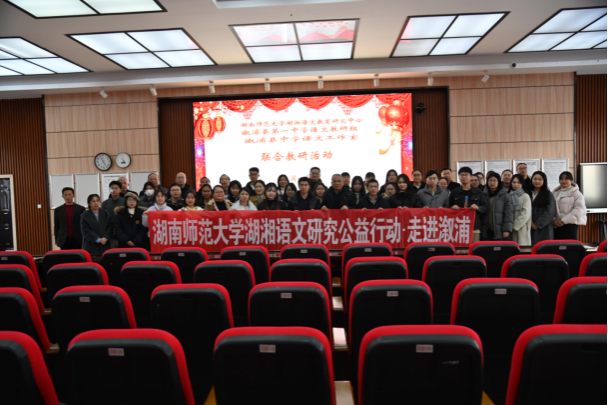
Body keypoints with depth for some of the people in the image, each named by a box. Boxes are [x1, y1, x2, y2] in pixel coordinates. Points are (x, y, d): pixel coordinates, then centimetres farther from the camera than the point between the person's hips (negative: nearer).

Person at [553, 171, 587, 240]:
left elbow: (579, 209, -9)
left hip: (570, 224, -4)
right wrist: (554, 220, -12)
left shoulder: (576, 193, 2)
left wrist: (563, 220, -15)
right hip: (557, 225, 4)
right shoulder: (555, 193, 15)